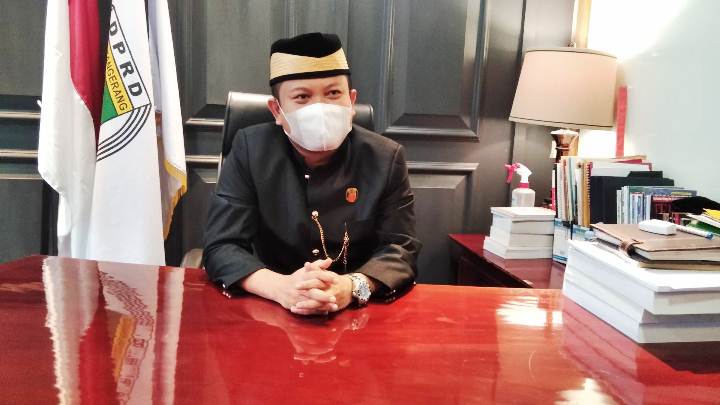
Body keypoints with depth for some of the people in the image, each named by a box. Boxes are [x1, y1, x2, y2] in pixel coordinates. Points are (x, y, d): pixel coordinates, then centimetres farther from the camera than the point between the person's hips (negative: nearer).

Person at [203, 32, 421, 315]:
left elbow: (400, 250, -7)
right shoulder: (250, 149, -6)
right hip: (270, 314, 0)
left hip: (360, 314, 1)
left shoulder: (386, 158, -4)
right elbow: (221, 247, -10)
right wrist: (281, 287, -29)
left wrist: (351, 287, -28)